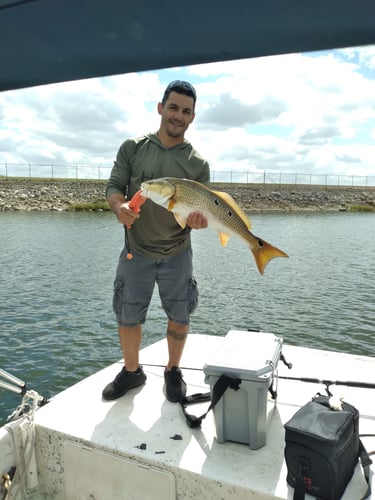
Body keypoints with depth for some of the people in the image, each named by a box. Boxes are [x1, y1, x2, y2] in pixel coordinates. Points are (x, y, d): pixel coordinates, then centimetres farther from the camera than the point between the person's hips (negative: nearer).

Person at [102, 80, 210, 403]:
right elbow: (114, 186, -2)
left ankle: (173, 371, 36)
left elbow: (201, 212, -4)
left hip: (177, 254, 0)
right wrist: (120, 207, -25)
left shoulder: (197, 164, -3)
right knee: (128, 317, 10)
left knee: (179, 316, 10)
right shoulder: (132, 148, 0)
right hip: (136, 251, 1)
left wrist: (198, 220, -28)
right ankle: (131, 371, 36)